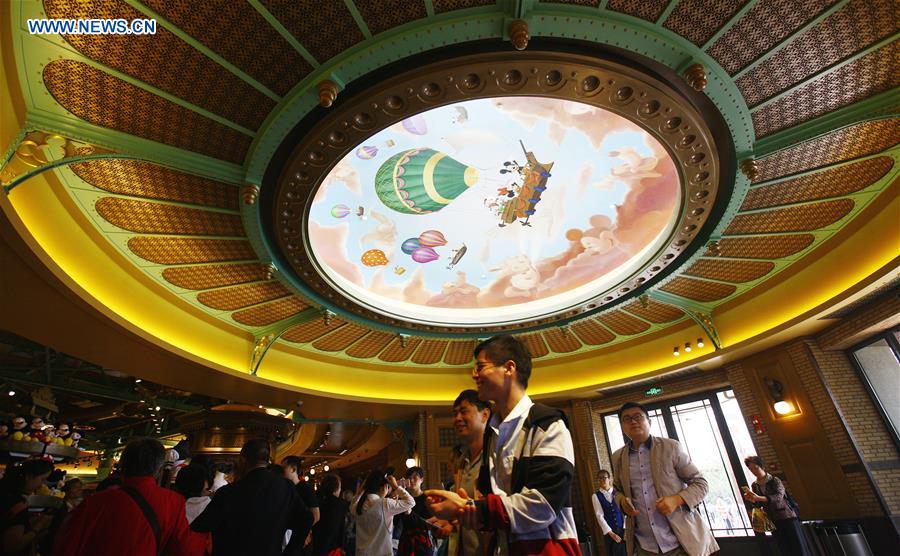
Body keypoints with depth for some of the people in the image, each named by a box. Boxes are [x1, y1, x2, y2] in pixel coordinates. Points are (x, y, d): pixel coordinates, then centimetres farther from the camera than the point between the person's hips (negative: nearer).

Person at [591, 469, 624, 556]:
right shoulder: (596, 496, -1)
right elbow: (599, 516, -5)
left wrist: (625, 528, -6)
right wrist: (611, 533, -10)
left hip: (622, 529, 1)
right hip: (609, 531, -1)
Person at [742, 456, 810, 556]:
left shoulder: (775, 480, -9)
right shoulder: (754, 485, 5)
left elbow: (778, 496, -27)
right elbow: (759, 504, 2)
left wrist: (758, 498, -41)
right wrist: (752, 500, -21)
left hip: (787, 517, -4)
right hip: (773, 521, 4)